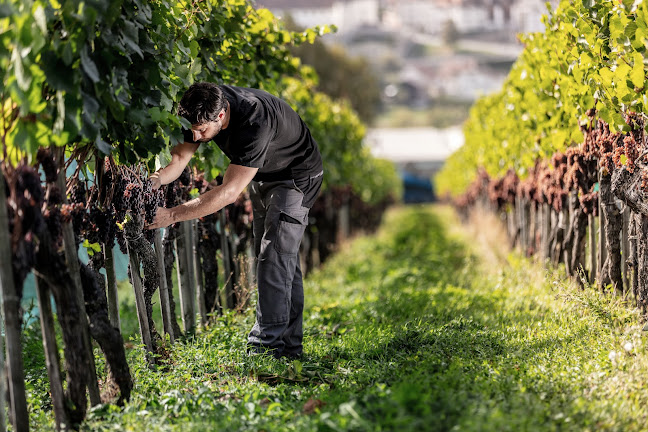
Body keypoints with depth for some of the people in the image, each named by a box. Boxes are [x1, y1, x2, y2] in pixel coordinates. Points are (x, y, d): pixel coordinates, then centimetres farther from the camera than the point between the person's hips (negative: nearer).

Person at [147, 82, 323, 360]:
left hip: (295, 176, -8)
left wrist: (172, 215, -45)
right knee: (274, 257, 10)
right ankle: (290, 345, 17)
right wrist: (155, 179, -38)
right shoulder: (205, 108, -20)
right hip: (262, 176, 8)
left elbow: (230, 191, -43)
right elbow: (178, 157, -15)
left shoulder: (254, 123, -42)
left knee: (276, 256, -17)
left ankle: (267, 345, -17)